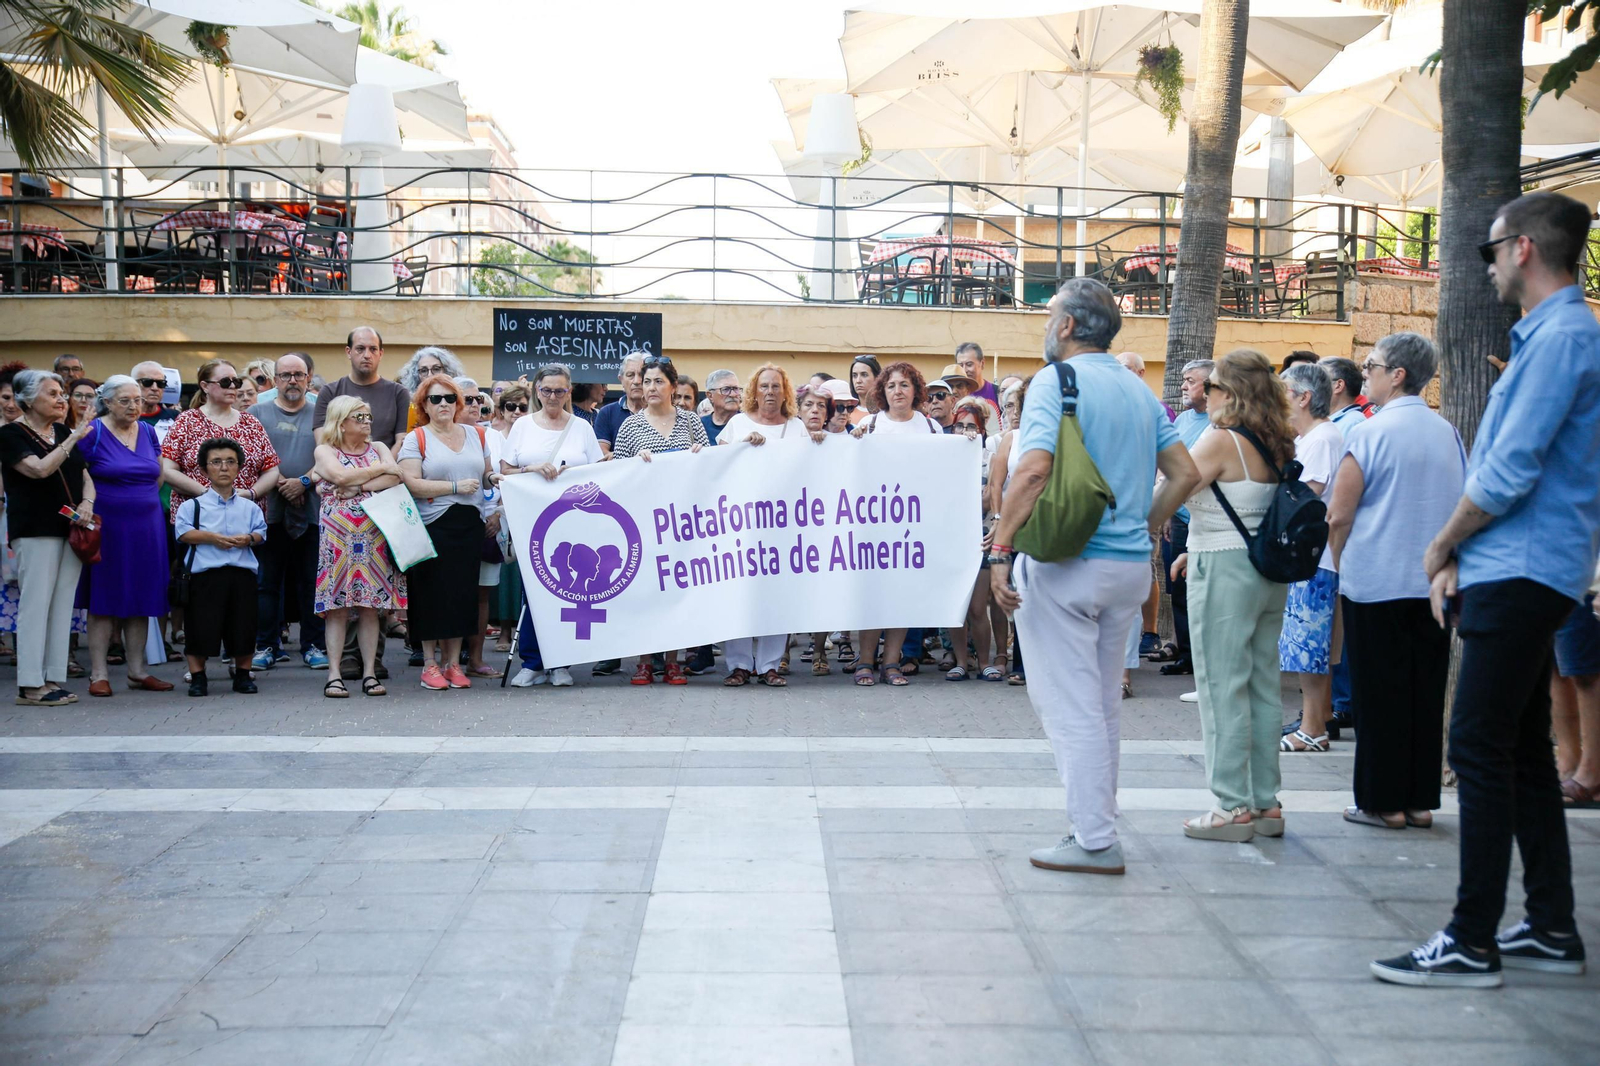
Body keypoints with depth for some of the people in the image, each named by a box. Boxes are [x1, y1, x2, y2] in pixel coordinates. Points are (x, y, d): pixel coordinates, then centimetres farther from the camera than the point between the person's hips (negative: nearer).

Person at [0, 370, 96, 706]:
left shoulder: (63, 433, 15)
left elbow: (85, 476, 16)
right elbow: (40, 469, -19)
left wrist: (87, 503, -3)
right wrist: (74, 439, -18)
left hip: (72, 529, 6)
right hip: (36, 531, -6)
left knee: (63, 605, 4)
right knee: (36, 603, -8)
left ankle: (53, 679, 8)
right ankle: (30, 685, -5)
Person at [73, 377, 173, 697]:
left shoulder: (148, 432, 8)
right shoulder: (92, 433, -7)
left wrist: (142, 500, 12)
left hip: (146, 527, 5)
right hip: (106, 526, -5)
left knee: (140, 599, 7)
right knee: (104, 599, 0)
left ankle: (137, 671, 14)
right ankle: (98, 674, 5)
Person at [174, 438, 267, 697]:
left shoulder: (249, 507, 12)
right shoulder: (193, 505, 3)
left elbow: (261, 531, 10)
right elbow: (183, 531, -6)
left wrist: (250, 538, -11)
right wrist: (212, 538, -15)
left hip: (242, 574, 2)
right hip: (205, 573, -2)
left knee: (243, 625, 7)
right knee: (201, 627, -1)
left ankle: (243, 674, 22)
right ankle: (197, 676, 12)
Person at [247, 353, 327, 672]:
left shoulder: (319, 414, 11)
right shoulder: (258, 413, 12)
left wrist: (304, 482, -11)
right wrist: (279, 483, -10)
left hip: (311, 510, 0)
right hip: (270, 510, 0)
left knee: (311, 581, 2)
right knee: (267, 580, 1)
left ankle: (314, 645, 8)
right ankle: (266, 645, 8)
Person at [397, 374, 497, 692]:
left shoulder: (475, 435, 15)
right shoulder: (416, 439, 1)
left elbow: (486, 474, 23)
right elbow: (412, 484, -11)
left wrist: (492, 479, -1)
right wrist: (455, 487, -15)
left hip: (469, 524, 4)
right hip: (433, 525, -4)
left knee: (463, 591, 4)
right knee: (433, 592, -2)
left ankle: (452, 662, 12)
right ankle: (430, 663, 7)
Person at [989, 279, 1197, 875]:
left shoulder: (1055, 382, -10)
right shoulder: (1139, 391, 11)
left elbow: (1033, 470, -23)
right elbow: (1185, 473, 11)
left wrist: (1001, 550, -19)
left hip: (1066, 563, -7)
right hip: (1130, 567, 7)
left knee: (1069, 705, -1)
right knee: (1102, 702, 17)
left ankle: (1095, 842, 0)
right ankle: (1098, 821, 25)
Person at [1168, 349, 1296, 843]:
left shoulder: (1222, 440, -13)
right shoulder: (1276, 445, 10)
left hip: (1225, 574, -8)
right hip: (1270, 573, 8)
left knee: (1223, 687, -2)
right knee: (1264, 686, 11)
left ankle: (1233, 806, 1)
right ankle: (1266, 802, 17)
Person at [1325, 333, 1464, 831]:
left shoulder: (1371, 433, -12)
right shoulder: (1449, 434, 7)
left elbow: (1338, 515, -12)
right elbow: (1463, 507, 16)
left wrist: (1344, 566, 3)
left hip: (1376, 582, -5)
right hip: (1435, 581, 5)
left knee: (1380, 692, 2)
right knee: (1425, 690, 10)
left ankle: (1383, 801, 6)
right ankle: (1420, 799, 15)